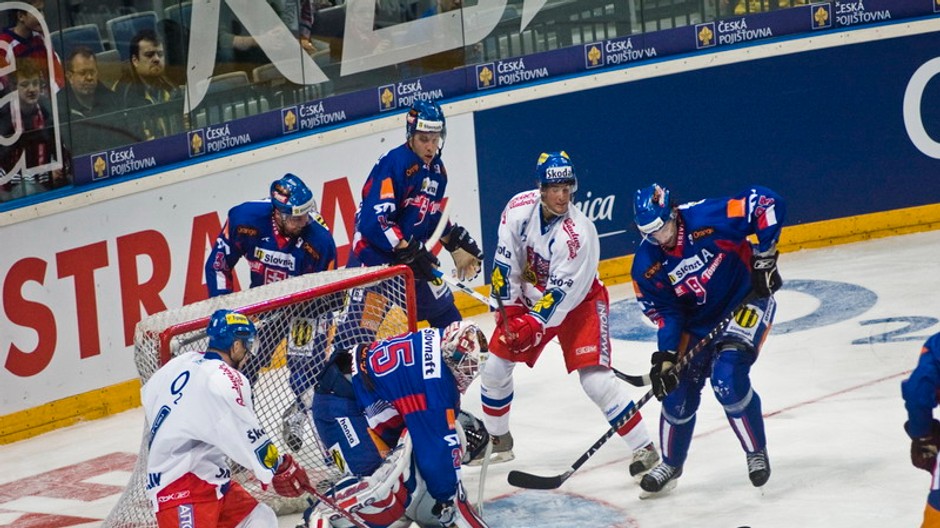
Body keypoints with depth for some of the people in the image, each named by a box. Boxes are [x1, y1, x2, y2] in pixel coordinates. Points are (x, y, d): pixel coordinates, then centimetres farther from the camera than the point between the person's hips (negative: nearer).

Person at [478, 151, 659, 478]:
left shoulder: (579, 233, -31)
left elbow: (562, 292, -29)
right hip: (528, 297, 5)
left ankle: (644, 448, -9)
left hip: (579, 302, -5)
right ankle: (497, 440, 28)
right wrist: (509, 308, -10)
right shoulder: (520, 208, -16)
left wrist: (536, 323, -32)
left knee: (595, 379, -19)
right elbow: (505, 260, -7)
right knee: (494, 366, 4)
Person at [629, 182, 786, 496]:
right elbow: (666, 313, -7)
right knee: (678, 392, 2)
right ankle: (670, 465, 27)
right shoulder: (646, 266, -13)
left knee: (727, 379, -23)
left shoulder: (708, 218, -28)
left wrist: (764, 258, -24)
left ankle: (757, 453, -1)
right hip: (698, 322, 5)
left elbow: (767, 203, -25)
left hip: (746, 301, -5)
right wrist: (665, 358, -20)